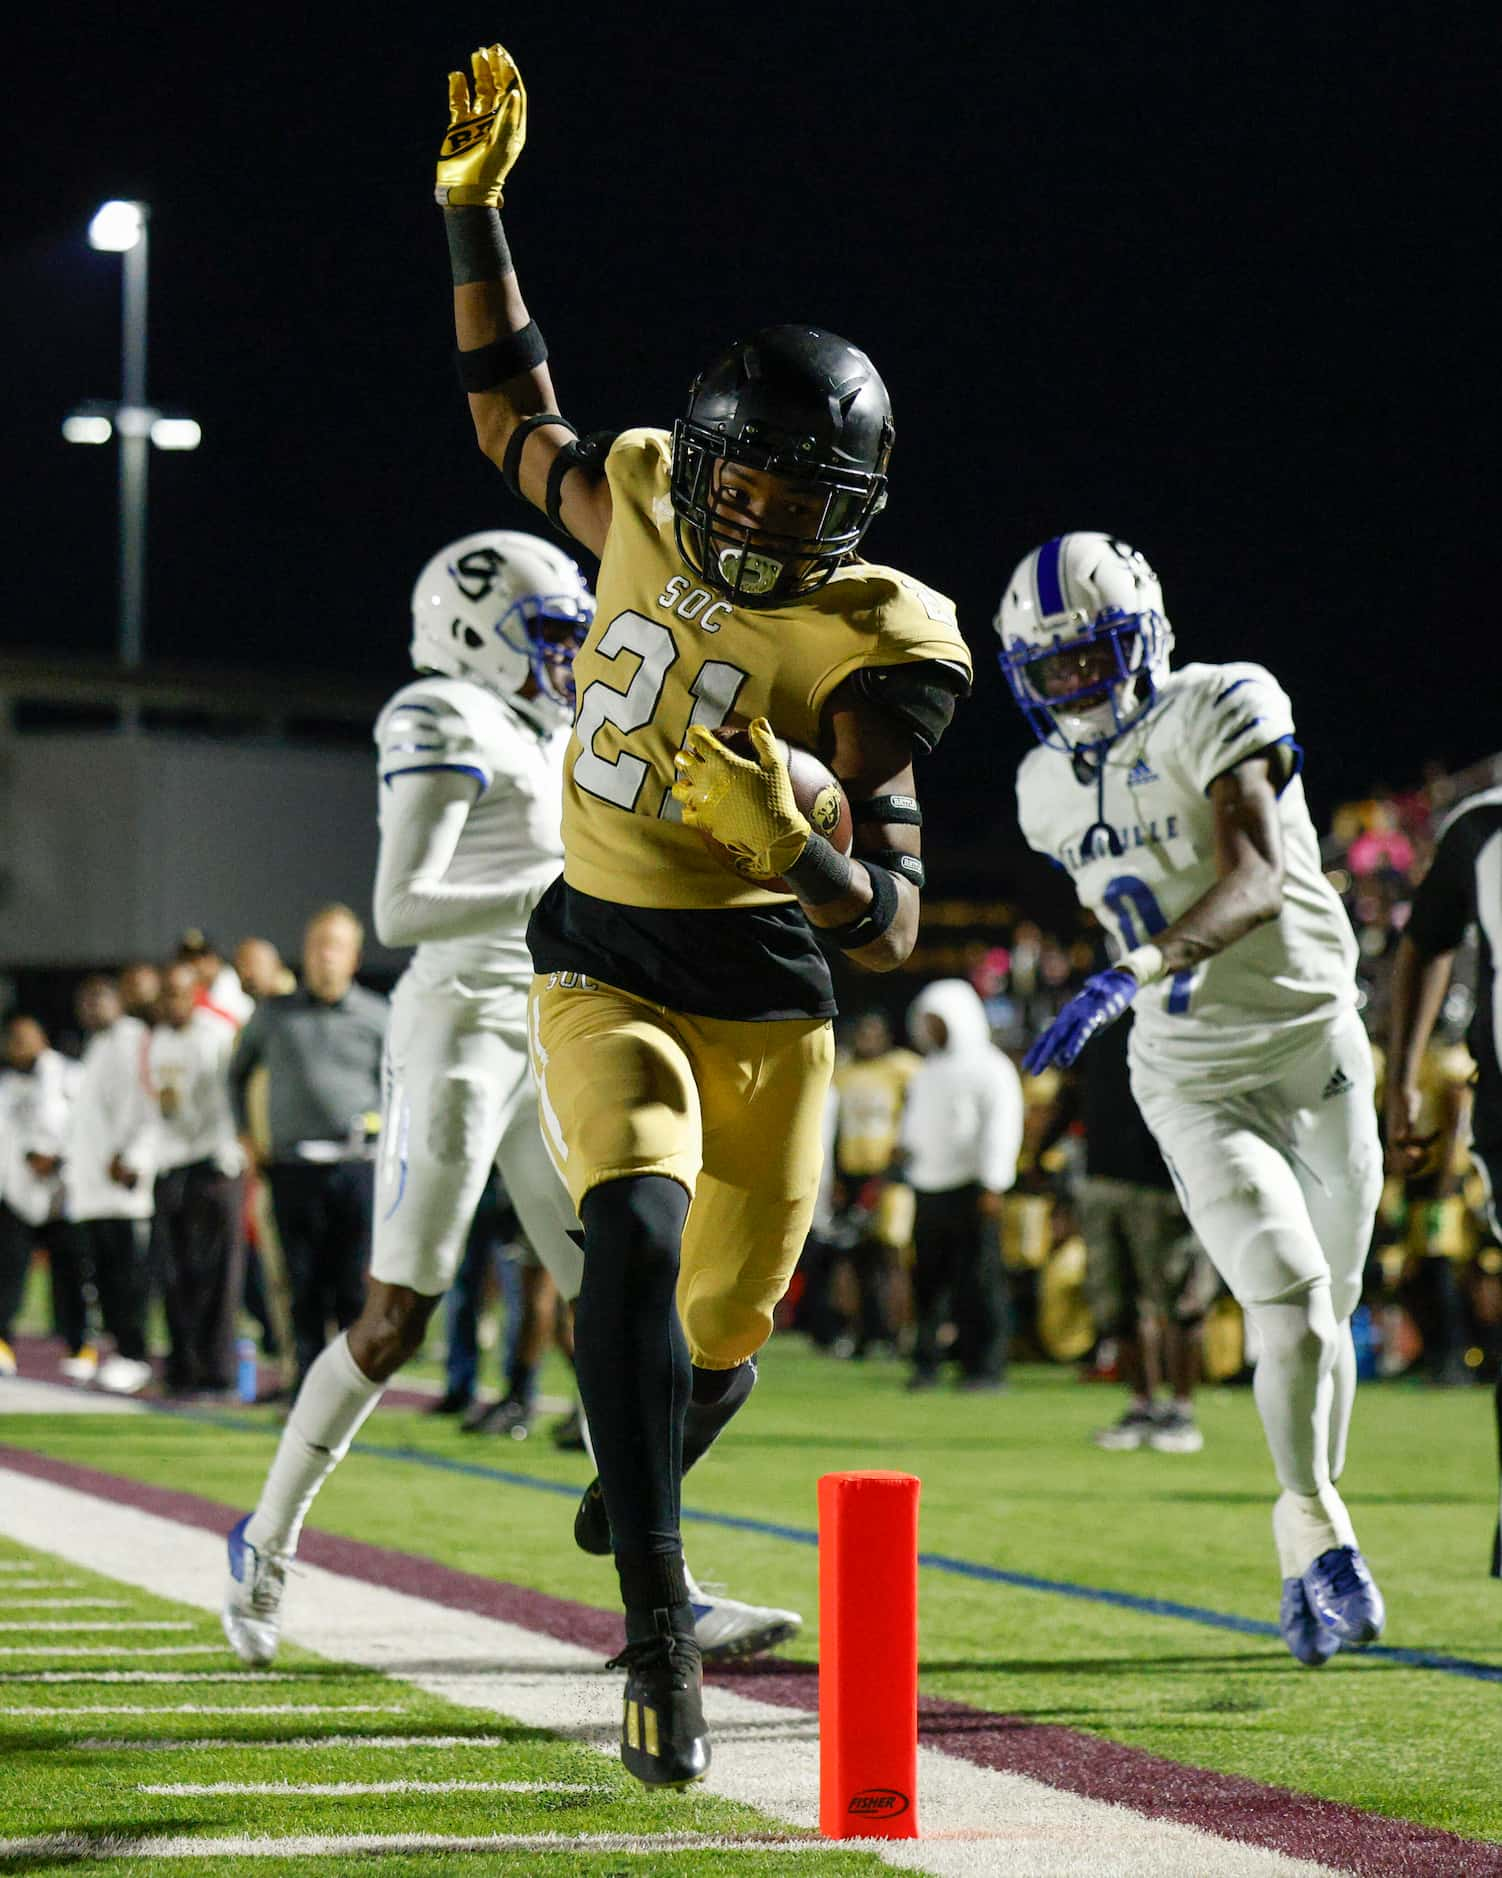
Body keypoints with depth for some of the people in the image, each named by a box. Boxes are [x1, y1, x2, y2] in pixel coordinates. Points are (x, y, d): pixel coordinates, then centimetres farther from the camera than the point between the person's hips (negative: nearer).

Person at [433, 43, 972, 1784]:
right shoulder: (640, 500, -2)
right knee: (637, 1238, -25)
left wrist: (788, 840, -39)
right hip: (606, 970, 1)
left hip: (767, 1000, -1)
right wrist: (472, 204, 14)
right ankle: (659, 1618, -24)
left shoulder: (870, 649, -14)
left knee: (724, 1329, 8)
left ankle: (635, 1483, 46)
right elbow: (511, 415, 20)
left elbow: (892, 923, -19)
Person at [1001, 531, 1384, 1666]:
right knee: (1292, 1307, -18)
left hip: (1316, 1044, -1)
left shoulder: (1221, 712, -14)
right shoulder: (1052, 788, 3)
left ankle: (1312, 1526, 30)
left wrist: (1133, 973, -40)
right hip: (1193, 1082, 1)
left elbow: (1256, 882, -28)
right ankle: (1322, 1535, -7)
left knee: (1327, 1315, 9)